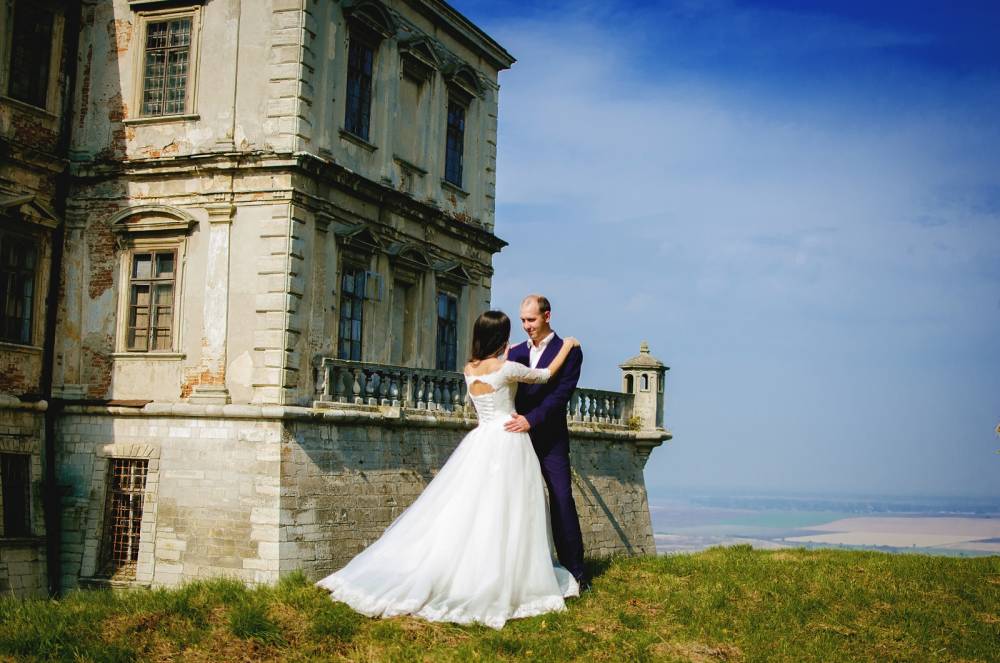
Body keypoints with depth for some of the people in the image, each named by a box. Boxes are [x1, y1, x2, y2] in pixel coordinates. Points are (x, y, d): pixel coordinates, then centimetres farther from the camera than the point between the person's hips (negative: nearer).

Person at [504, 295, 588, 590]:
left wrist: (531, 419, -23)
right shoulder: (516, 353, 13)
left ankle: (575, 571, -1)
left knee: (562, 502, -6)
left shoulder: (568, 351, -3)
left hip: (550, 439, -5)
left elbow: (561, 394, -13)